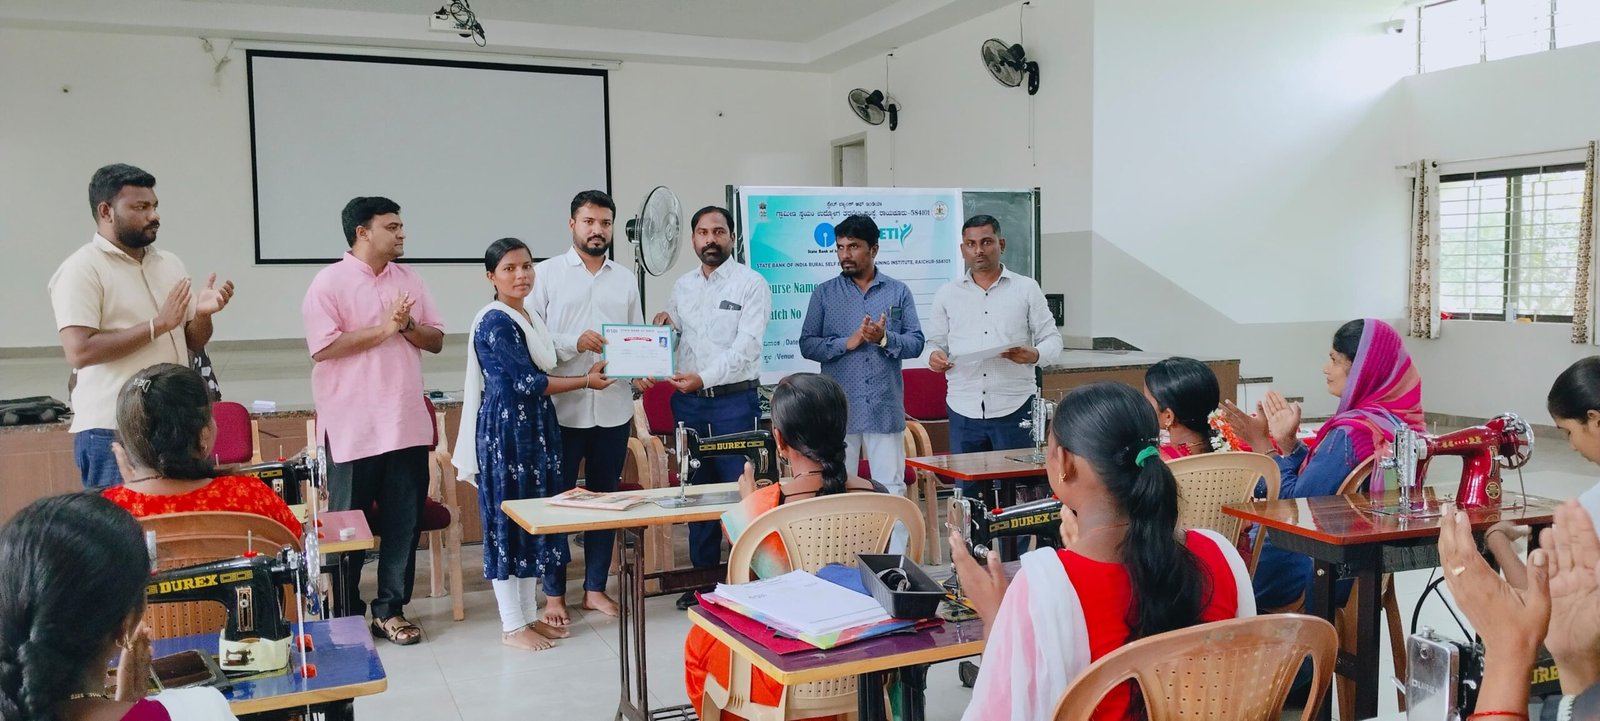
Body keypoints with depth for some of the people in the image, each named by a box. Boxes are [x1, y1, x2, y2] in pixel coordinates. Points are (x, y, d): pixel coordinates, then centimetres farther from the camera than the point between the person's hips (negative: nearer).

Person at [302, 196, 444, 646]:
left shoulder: (409, 280, 11)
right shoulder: (330, 282, -5)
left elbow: (436, 340, 10)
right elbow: (323, 348, -15)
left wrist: (407, 325, -10)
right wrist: (383, 328, -15)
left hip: (407, 423, 5)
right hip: (353, 427, -5)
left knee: (405, 521, 7)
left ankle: (390, 609, 19)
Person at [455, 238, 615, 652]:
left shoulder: (529, 317, 13)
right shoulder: (495, 322, -15)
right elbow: (528, 382, -18)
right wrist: (585, 381, -10)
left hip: (534, 426, 9)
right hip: (506, 428, -9)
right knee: (508, 518, -2)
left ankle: (529, 614, 22)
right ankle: (512, 626, 8)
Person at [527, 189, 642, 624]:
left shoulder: (625, 278, 11)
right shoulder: (546, 274, 1)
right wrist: (573, 343, -19)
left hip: (613, 408, 3)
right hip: (562, 407, -3)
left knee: (605, 499, 11)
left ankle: (595, 587, 24)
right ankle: (554, 594, 17)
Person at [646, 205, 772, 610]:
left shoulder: (751, 284, -5)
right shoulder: (682, 287, 13)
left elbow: (746, 346, -15)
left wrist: (705, 377, -27)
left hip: (735, 400, -5)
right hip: (688, 401, 5)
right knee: (697, 489, 12)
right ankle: (703, 575, 23)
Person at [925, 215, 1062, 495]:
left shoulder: (1027, 289, 7)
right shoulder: (947, 294, 12)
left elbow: (1052, 338, 8)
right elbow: (936, 342, 15)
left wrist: (1035, 355, -14)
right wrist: (935, 357, -8)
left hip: (1014, 407, -1)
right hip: (964, 409, 2)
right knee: (967, 491, 5)